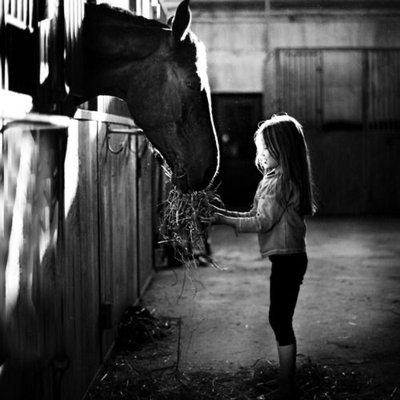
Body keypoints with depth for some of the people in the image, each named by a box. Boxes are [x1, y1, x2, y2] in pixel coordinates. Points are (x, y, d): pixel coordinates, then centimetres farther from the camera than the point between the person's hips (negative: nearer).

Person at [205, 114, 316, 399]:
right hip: (288, 258, 10)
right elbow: (258, 215, 14)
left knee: (281, 322, -4)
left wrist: (224, 220, -13)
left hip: (287, 258, -10)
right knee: (280, 320, 15)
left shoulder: (281, 181, -17)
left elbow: (262, 222, -19)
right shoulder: (279, 178, 14)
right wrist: (225, 213, 6)